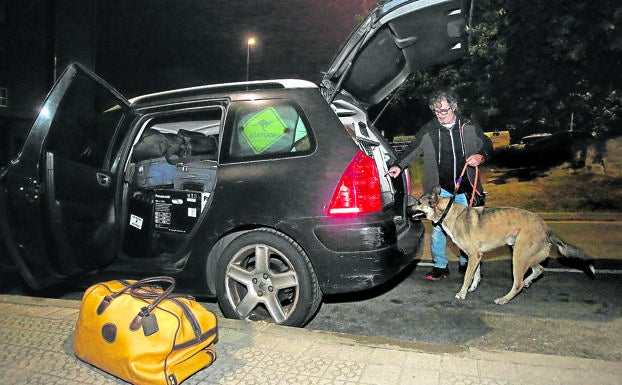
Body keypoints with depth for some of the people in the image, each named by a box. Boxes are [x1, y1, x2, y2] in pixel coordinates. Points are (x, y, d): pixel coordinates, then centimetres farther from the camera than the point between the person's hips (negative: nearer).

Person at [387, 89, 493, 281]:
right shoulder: (428, 130, -2)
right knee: (438, 228, -2)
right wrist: (399, 165, -20)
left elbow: (487, 145, 11)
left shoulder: (469, 128, 1)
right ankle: (440, 266, 14)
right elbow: (412, 149, -4)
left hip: (465, 189, 2)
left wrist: (480, 156, -10)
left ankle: (465, 263, 32)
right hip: (441, 189, -1)